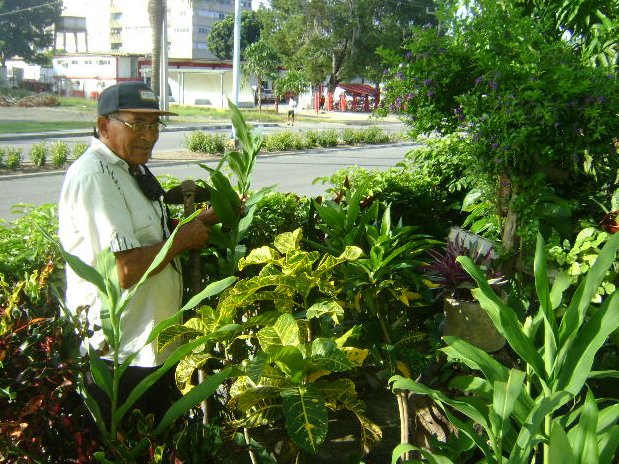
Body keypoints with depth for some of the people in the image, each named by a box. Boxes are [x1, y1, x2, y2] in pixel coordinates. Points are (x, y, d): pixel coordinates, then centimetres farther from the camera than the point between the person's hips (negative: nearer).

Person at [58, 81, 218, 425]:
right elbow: (125, 271, -30)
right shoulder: (94, 175, -22)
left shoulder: (132, 169, 9)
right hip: (118, 357, -9)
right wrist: (185, 238, -16)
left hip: (155, 347, 9)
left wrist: (205, 219, 4)